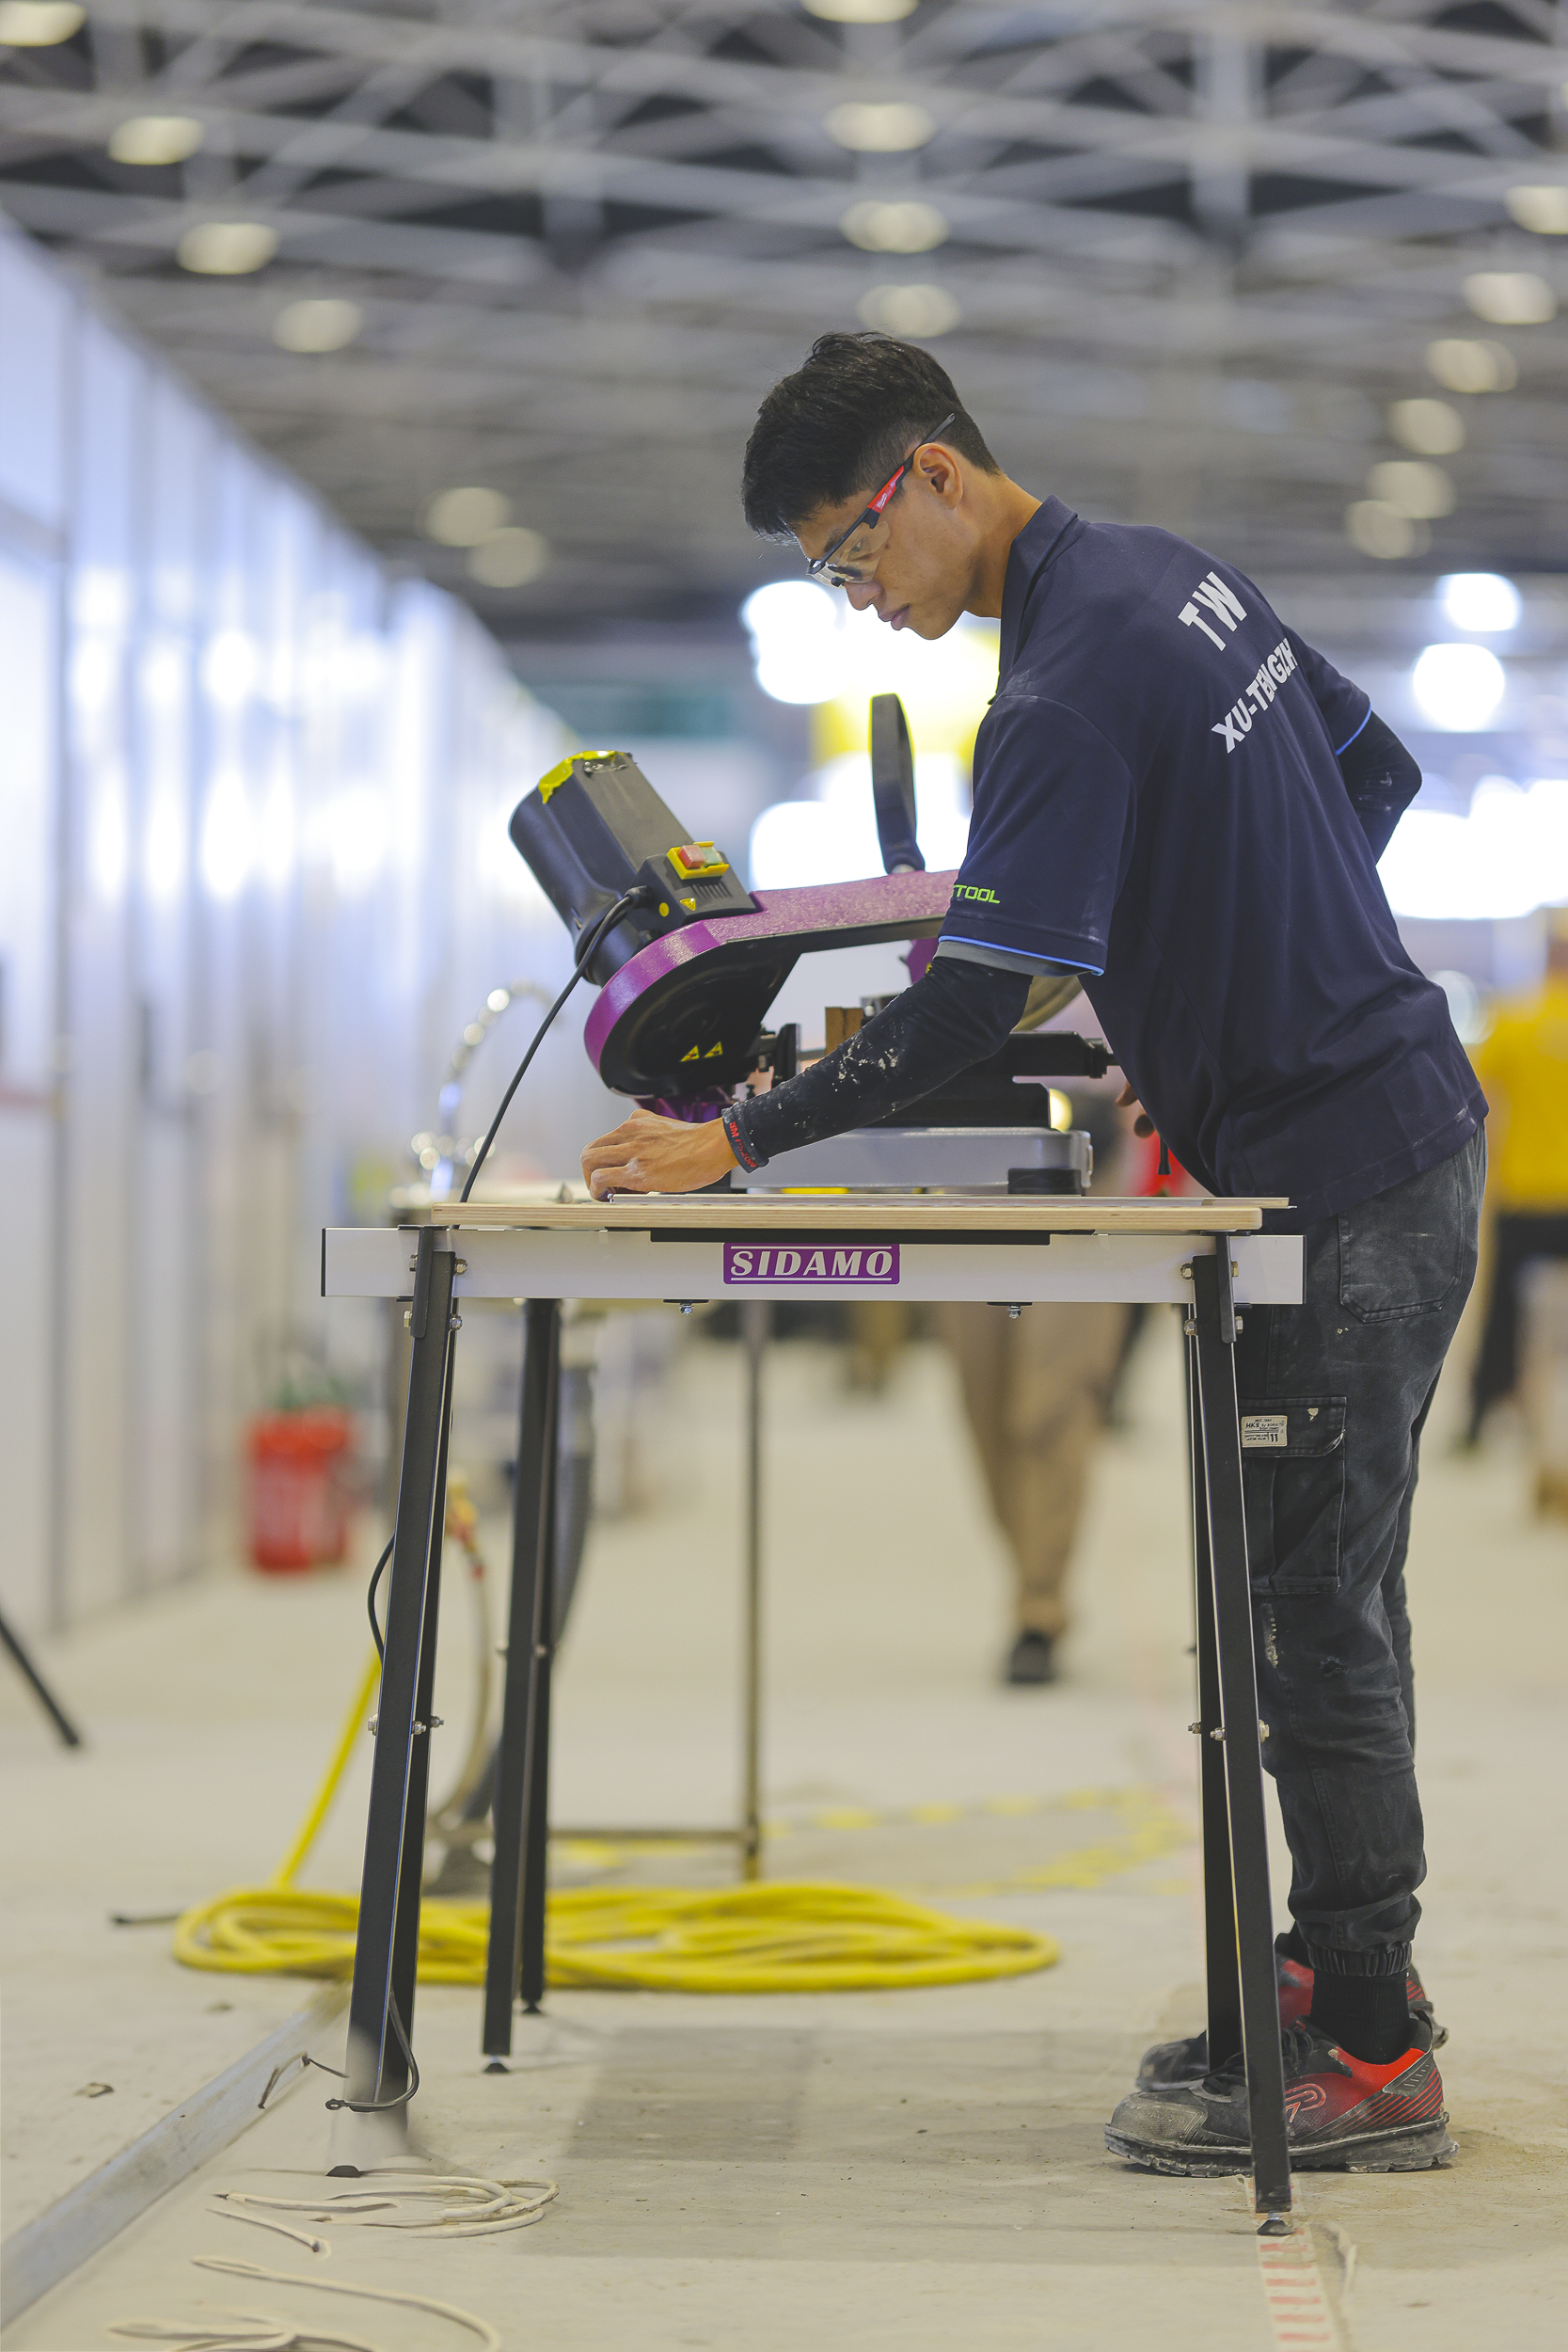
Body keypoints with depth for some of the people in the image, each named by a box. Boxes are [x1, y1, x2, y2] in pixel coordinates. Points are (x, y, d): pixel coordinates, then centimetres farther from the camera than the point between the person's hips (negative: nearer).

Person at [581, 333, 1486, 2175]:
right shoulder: (1169, 574, 9)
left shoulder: (1068, 693, -21)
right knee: (1320, 1596, 14)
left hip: (1345, 1186, -10)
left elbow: (963, 1009, -25)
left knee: (1317, 1614, -6)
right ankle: (1346, 1970, 22)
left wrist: (734, 1145, -18)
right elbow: (1380, 774, 19)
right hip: (1395, 1122, 10)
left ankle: (1370, 2061, -1)